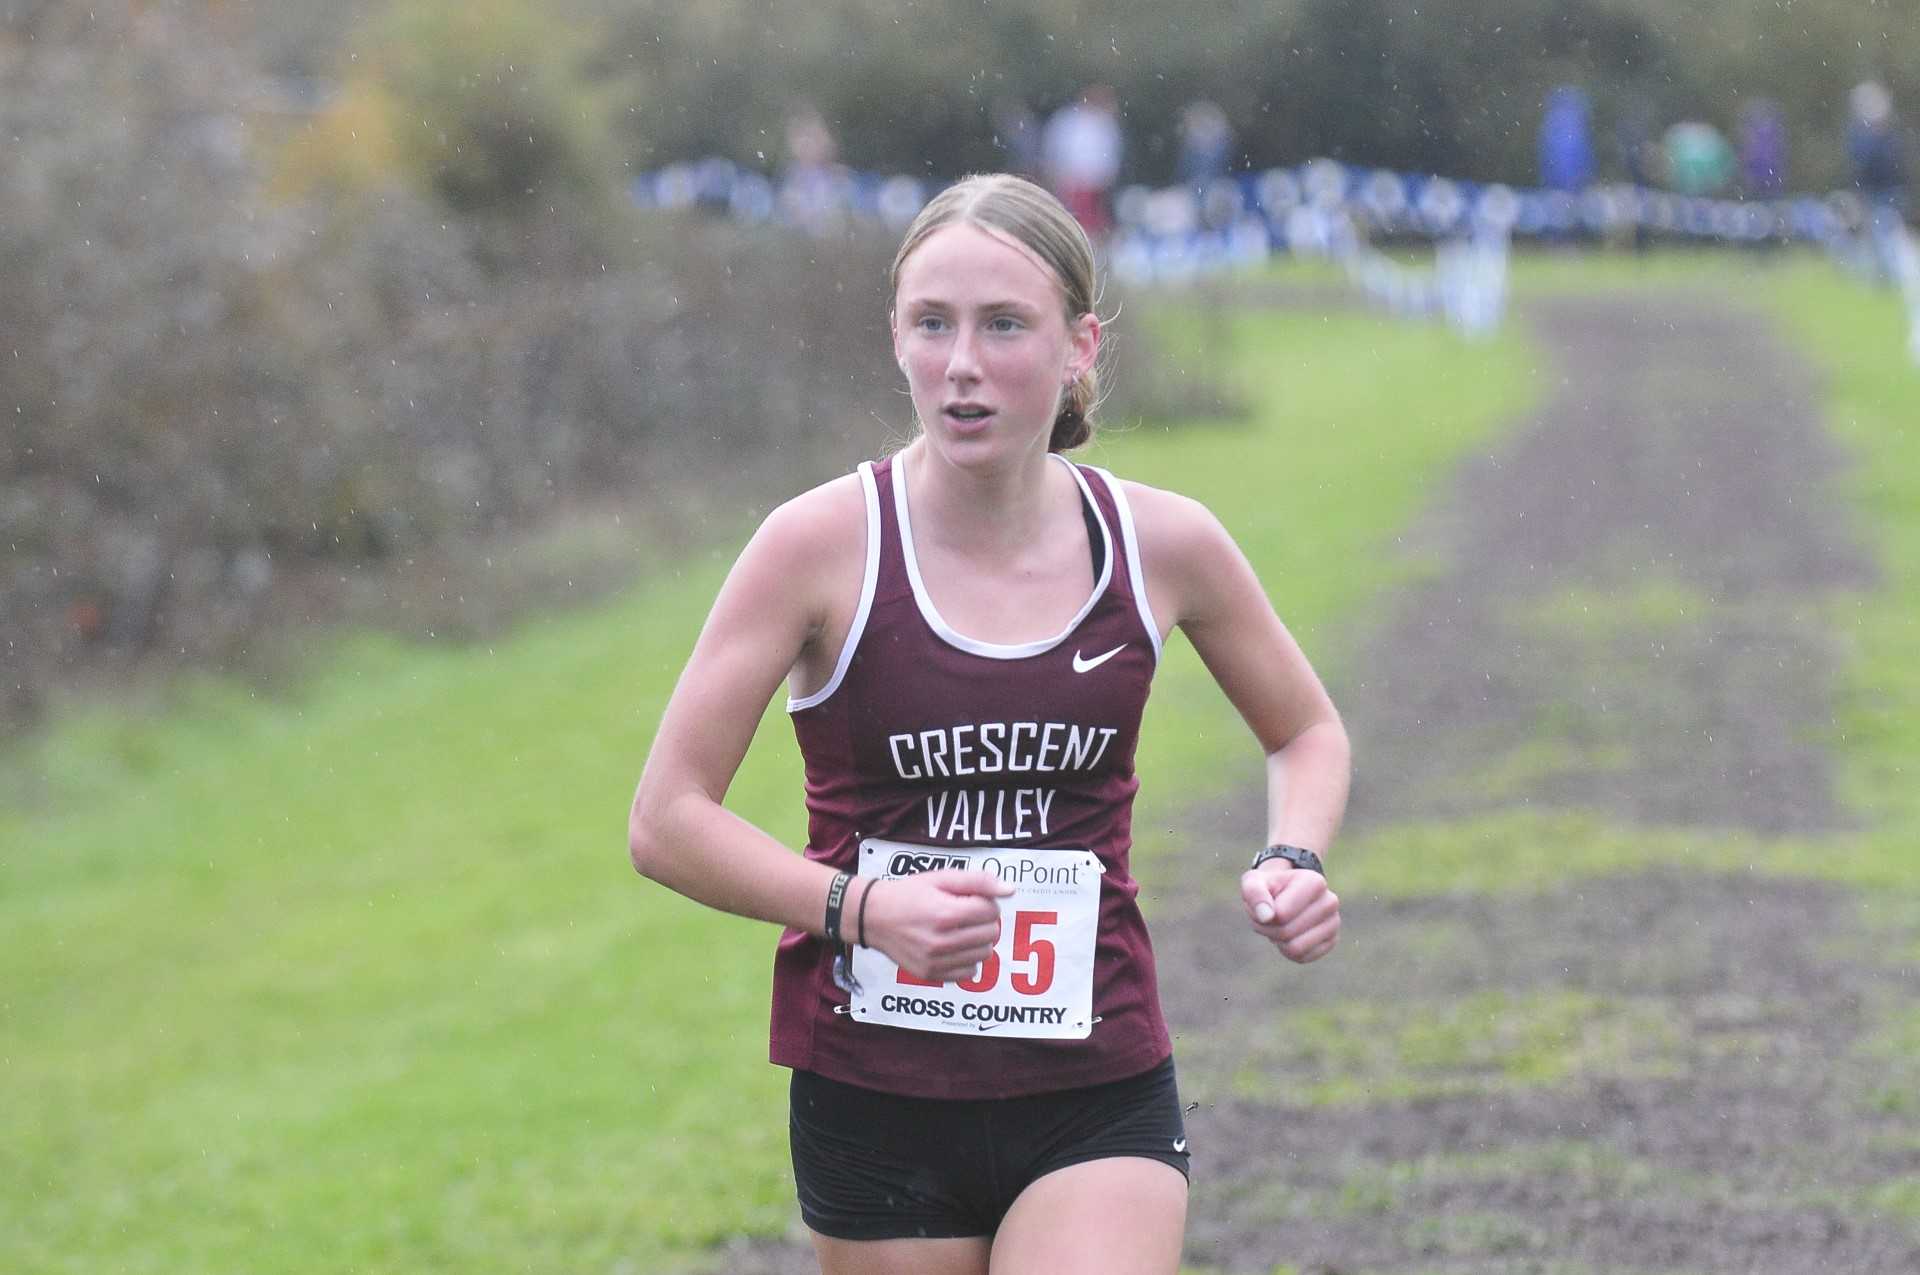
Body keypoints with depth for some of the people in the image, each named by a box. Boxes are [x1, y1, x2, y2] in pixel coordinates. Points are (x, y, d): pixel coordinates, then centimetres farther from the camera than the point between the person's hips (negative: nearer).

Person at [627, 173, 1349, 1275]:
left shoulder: (1163, 543, -1)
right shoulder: (825, 544, -8)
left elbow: (1307, 733, 18)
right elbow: (667, 821, -7)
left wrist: (1294, 863, -3)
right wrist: (859, 908, -22)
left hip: (1098, 1100, 1)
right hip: (877, 1101, 0)